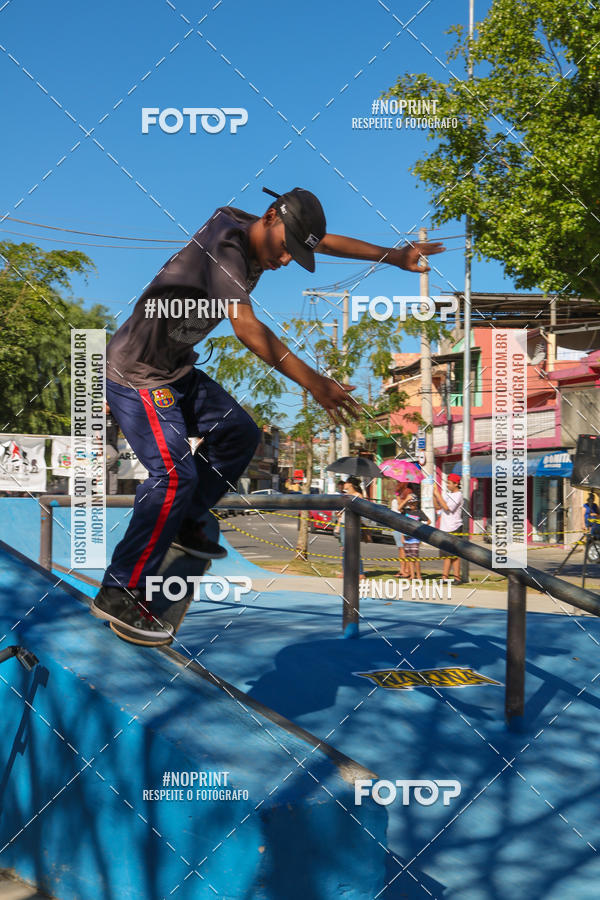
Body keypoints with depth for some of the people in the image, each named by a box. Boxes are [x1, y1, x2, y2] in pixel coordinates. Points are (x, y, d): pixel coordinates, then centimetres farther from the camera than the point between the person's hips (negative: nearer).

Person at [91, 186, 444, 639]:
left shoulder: (256, 237, 2)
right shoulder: (226, 242, -25)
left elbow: (328, 242, 15)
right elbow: (247, 328, -36)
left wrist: (394, 256, 10)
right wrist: (314, 382, -39)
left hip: (177, 370, 10)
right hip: (137, 374, -10)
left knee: (239, 434, 13)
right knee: (175, 475, -19)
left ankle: (183, 525, 29)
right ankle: (119, 594, -10)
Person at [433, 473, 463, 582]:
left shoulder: (458, 495, -8)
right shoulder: (446, 493, 15)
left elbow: (447, 507, -19)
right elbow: (437, 507, 17)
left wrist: (438, 495, -15)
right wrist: (434, 495, 4)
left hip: (454, 529, -8)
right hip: (445, 528, 8)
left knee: (454, 555, -7)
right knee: (446, 554, 8)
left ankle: (457, 577, -4)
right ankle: (445, 576, 10)